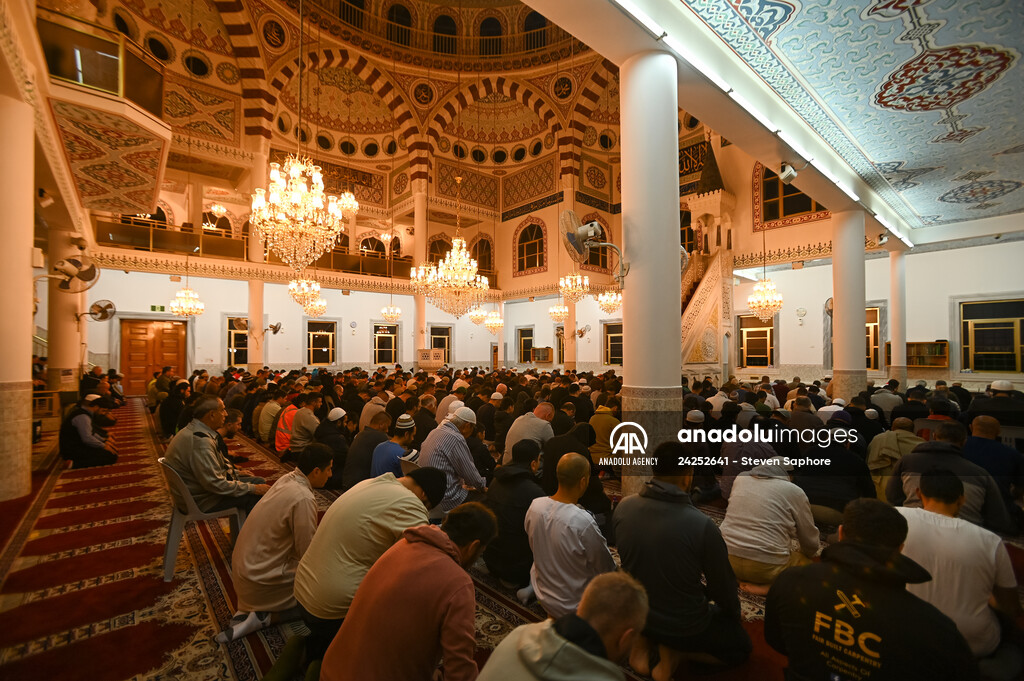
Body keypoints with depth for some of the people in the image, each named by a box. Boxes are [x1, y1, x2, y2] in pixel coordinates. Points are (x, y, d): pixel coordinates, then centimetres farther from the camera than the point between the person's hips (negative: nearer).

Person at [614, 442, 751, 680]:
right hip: (684, 626, -3)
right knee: (741, 647, 25)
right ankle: (673, 649, 2)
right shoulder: (702, 525, -30)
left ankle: (642, 644, 11)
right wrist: (735, 613, 11)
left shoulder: (623, 507, -16)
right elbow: (723, 583, -12)